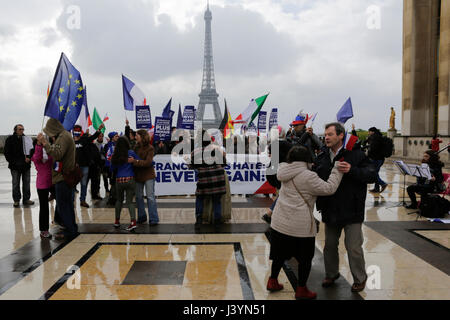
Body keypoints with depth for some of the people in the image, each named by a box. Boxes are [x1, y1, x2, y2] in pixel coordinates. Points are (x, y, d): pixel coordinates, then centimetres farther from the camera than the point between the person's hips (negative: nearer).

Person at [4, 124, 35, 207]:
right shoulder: (10, 139, 0)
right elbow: (7, 153, 0)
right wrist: (12, 162, -10)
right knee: (16, 184, 3)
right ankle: (16, 200, 11)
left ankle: (26, 199, 16)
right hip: (15, 166, -2)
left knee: (26, 183, 7)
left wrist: (29, 157, -7)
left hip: (26, 165, 3)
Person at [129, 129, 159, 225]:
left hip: (148, 175, -6)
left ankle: (153, 219, 2)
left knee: (150, 197, -4)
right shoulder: (136, 146, 4)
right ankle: (141, 216, 26)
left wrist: (135, 161, -26)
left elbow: (147, 162, -21)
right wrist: (131, 159, -15)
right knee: (138, 196, 12)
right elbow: (133, 158, 6)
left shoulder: (150, 148, -13)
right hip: (138, 175, 6)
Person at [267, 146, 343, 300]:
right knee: (305, 258, 10)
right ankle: (301, 290, 20)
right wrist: (337, 169, -5)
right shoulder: (308, 176, -16)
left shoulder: (287, 174, 8)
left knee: (280, 254, 20)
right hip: (300, 226, -7)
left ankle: (272, 281, 32)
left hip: (279, 222, 7)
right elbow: (328, 188, -12)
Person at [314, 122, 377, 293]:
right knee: (330, 245, 17)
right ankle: (331, 274, 39)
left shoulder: (355, 154, -11)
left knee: (353, 247, 3)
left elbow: (372, 175, -16)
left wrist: (352, 170, -31)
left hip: (351, 210, -5)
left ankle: (360, 278, 26)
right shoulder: (322, 156, 4)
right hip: (330, 210, 5)